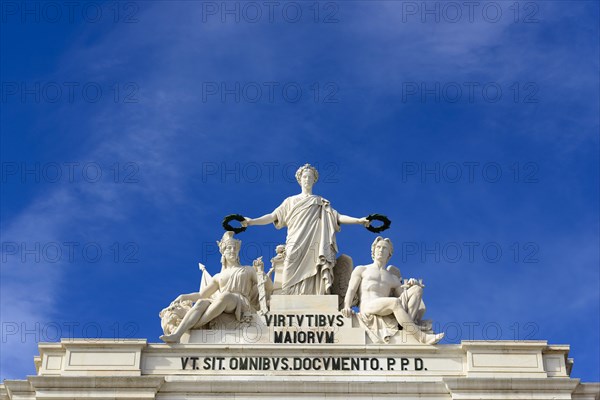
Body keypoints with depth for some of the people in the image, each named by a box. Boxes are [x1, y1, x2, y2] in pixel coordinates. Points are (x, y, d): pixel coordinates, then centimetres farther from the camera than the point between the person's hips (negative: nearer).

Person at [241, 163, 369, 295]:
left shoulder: (321, 202, 19)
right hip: (296, 247, 0)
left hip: (314, 248, 0)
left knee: (313, 281, -15)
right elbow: (273, 216, 13)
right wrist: (252, 221, -1)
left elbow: (338, 217, 10)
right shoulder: (291, 201, 20)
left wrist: (359, 220, -4)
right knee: (294, 281, -14)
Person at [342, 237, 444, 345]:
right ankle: (421, 337, -41)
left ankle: (409, 324, -34)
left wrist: (411, 284, 0)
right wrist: (347, 307, -13)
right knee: (395, 302, -36)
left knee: (417, 289, -12)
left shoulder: (393, 278, 32)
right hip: (367, 308, -5)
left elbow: (404, 295, 22)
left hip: (388, 311, 5)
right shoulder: (361, 270, 23)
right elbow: (351, 290, 8)